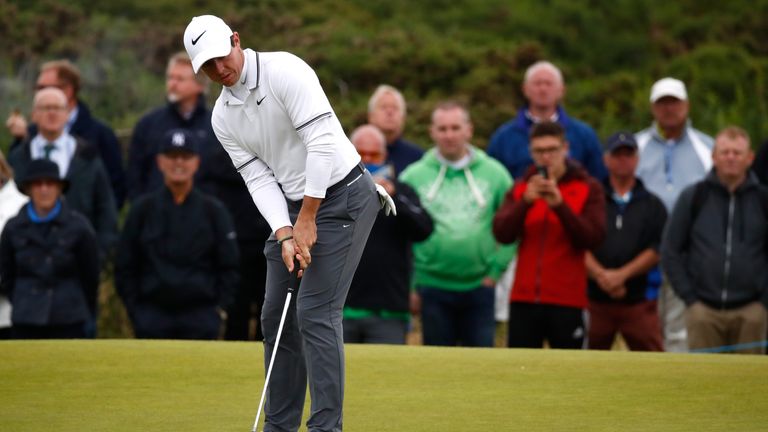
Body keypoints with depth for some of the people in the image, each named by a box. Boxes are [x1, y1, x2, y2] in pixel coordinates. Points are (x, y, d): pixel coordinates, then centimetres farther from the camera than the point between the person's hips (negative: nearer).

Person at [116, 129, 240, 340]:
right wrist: (135, 310, 1)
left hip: (201, 318, 0)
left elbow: (229, 267, 8)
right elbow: (124, 266, 8)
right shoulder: (143, 209, 6)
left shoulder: (214, 211, 6)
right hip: (153, 317, 0)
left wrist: (219, 308, -1)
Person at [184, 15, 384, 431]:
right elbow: (259, 179, 2)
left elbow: (321, 143, -23)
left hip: (341, 195, -8)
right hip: (292, 208, 8)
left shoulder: (285, 71, -18)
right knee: (277, 315, 7)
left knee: (315, 312, -14)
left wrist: (307, 219, -21)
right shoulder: (223, 118, 5)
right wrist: (285, 234, -14)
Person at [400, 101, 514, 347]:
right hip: (432, 287, 0)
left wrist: (496, 271, -4)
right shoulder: (413, 177, 1)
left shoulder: (494, 174, 3)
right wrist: (409, 286, -2)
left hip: (479, 287, 0)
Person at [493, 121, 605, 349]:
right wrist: (526, 201, -18)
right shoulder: (521, 188, 10)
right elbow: (502, 233, -3)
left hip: (567, 301, -2)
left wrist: (560, 204, -20)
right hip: (524, 299, 2)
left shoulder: (588, 188, 3)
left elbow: (593, 238, -10)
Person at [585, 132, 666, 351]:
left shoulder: (652, 205, 13)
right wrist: (600, 275, -17)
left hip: (639, 302, 0)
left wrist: (622, 274, -12)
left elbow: (657, 250, 1)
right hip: (595, 299, 0)